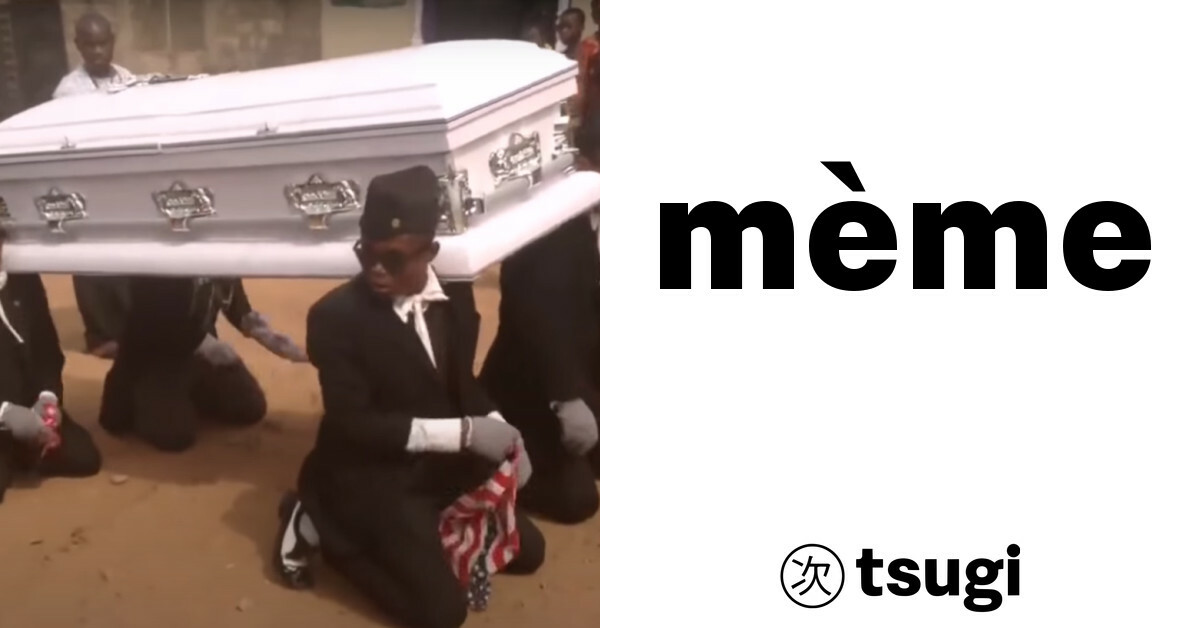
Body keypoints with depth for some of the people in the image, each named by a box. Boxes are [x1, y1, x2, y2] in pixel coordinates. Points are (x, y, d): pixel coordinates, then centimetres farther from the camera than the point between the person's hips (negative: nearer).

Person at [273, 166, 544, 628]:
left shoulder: (454, 295, -4)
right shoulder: (335, 316, -22)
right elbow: (351, 424, -24)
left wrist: (499, 430, -9)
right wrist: (463, 432, -28)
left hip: (443, 461, 7)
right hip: (370, 476, -6)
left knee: (526, 551, 8)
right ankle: (317, 522, 4)